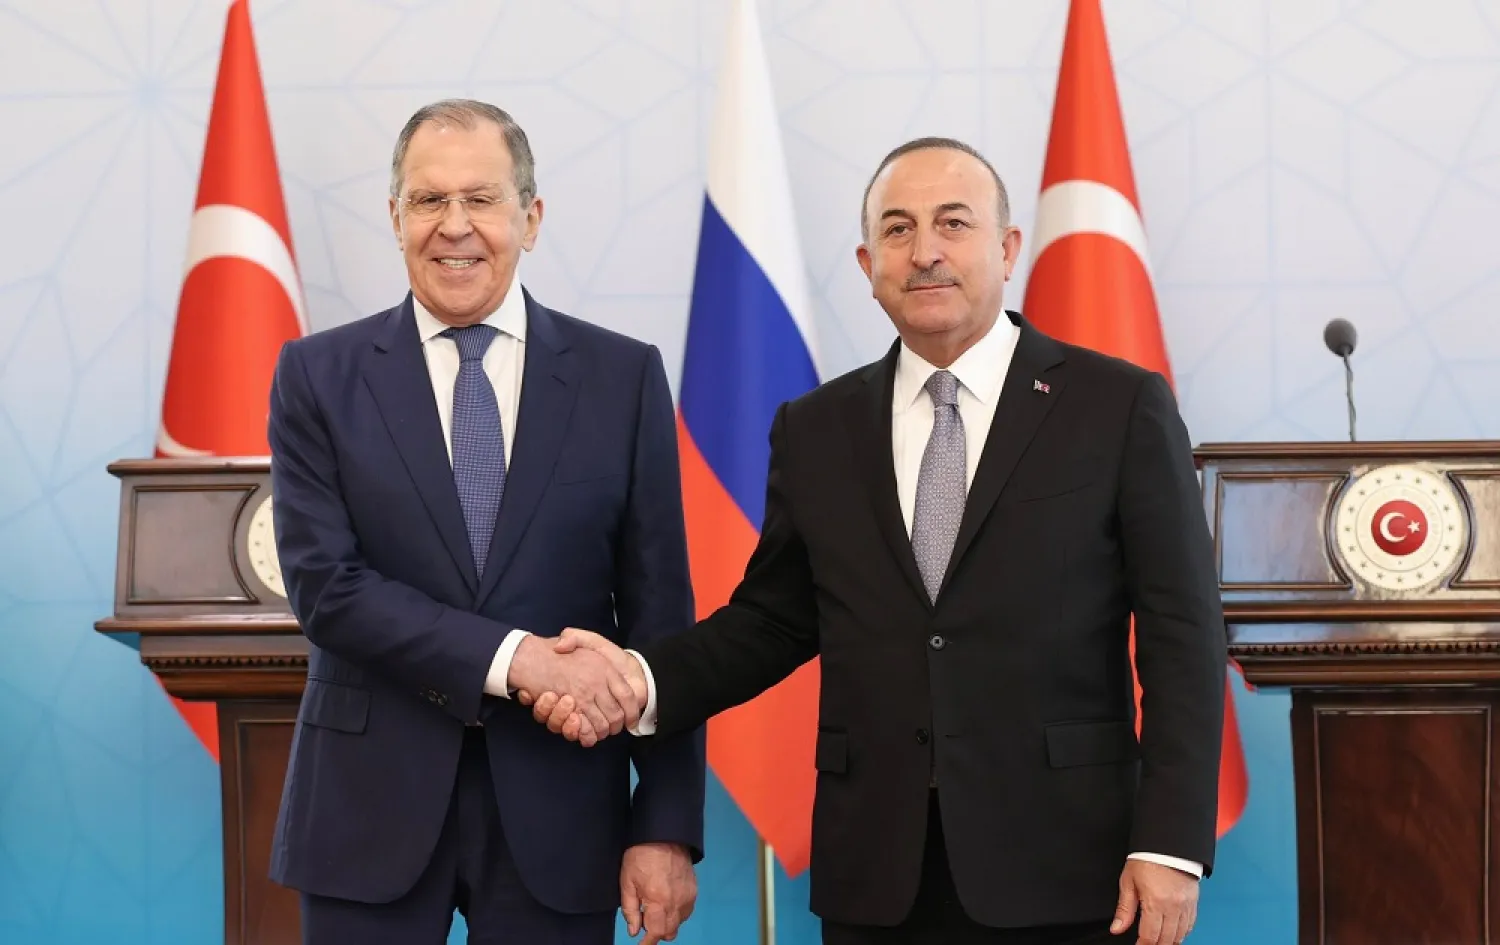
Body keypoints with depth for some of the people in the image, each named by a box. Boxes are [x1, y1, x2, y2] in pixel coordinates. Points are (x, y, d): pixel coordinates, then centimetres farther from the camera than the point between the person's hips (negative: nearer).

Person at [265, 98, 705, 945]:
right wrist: (515, 659, -19)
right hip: (370, 809, 0)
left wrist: (667, 827, -4)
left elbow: (658, 613, 1)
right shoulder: (320, 376, 2)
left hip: (558, 811, 1)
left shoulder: (623, 376, 2)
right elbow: (324, 583, -8)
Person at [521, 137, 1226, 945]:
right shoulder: (816, 430, 9)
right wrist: (646, 679, -6)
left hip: (1061, 867, -3)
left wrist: (1172, 844, -10)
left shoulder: (1120, 407, -1)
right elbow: (773, 619, 13)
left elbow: (1181, 635, -3)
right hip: (875, 875, 3)